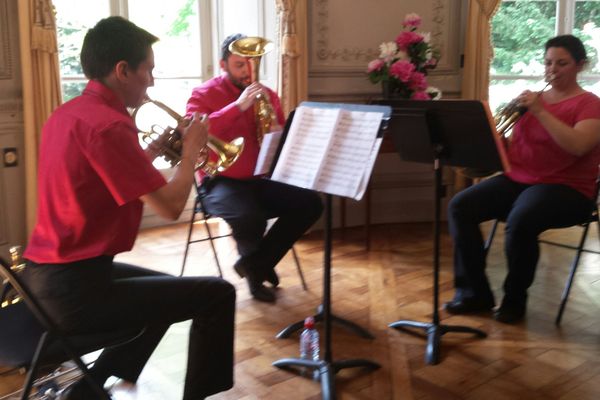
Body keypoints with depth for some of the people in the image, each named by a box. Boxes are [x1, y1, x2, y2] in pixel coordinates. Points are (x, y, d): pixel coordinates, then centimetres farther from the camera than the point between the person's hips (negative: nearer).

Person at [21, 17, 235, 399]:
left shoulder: (67, 113, 9)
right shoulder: (107, 123, -21)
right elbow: (170, 206, -21)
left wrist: (155, 150, 12)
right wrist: (191, 149, -6)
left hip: (48, 274, 10)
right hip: (74, 289, -10)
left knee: (169, 291, 30)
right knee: (217, 294, -4)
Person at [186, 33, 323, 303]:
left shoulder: (267, 95, 12)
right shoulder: (204, 94, -3)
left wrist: (278, 135, -12)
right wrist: (239, 106, -26)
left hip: (260, 179, 6)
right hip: (221, 181, -5)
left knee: (310, 203, -16)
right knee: (250, 218, -35)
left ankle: (256, 264, 0)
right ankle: (256, 264, 4)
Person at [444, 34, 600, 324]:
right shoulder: (534, 99, 15)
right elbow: (510, 143, 13)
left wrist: (539, 111, -24)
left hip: (565, 188, -6)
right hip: (517, 178, 6)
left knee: (520, 222, -36)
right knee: (459, 207, -15)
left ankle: (515, 299, -11)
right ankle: (474, 291, -7)